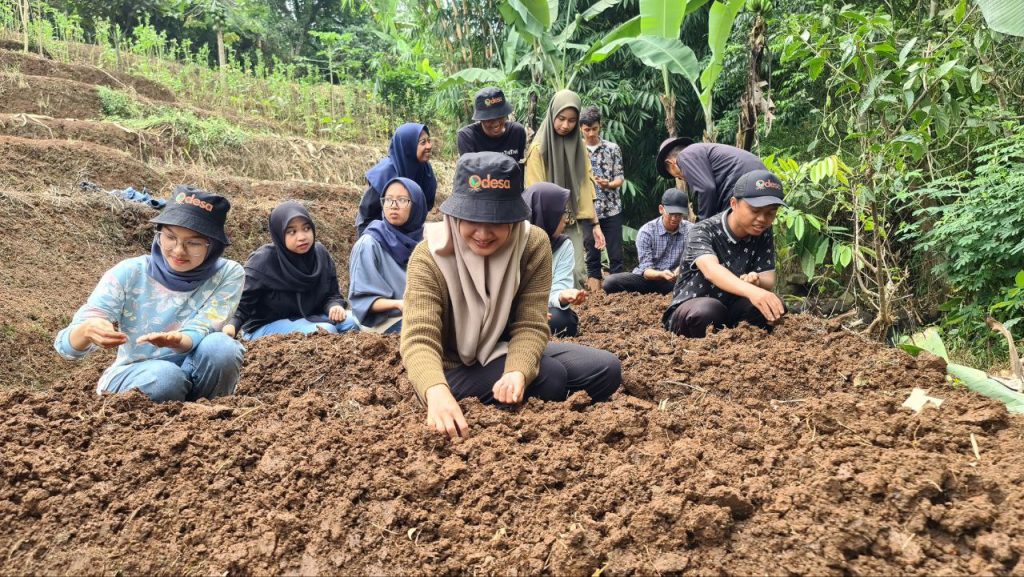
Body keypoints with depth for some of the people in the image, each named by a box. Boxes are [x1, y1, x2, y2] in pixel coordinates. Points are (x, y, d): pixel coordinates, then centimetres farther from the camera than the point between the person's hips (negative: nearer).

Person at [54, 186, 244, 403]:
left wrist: (176, 340, -46)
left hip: (192, 375, 1)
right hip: (131, 377, -1)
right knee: (163, 378, -35)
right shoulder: (129, 273, -13)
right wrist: (87, 331, -42)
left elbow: (198, 332, -22)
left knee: (220, 346, -30)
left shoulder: (228, 275, -12)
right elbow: (66, 344, -17)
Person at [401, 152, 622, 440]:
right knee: (550, 378, -27)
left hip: (506, 351, 5)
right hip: (454, 368, -5)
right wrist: (436, 391, -58)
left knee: (605, 369, -8)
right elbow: (419, 339, -36)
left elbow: (530, 325, -18)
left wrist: (518, 372, -40)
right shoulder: (429, 257, -25)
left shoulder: (534, 244, -15)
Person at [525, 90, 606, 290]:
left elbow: (585, 188, 10)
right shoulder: (539, 148, -7)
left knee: (576, 273, -2)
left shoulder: (578, 146, 9)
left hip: (573, 223, 4)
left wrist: (595, 224, 7)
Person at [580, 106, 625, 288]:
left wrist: (609, 184, -20)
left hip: (611, 210, 0)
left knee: (616, 255, 0)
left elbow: (620, 177, 1)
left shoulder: (612, 148, 2)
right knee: (592, 256, 7)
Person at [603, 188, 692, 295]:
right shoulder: (646, 232, -9)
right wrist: (661, 274, -38)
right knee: (611, 282, -27)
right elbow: (646, 269, -15)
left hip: (678, 280, 1)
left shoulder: (691, 230, -3)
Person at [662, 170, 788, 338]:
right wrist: (751, 291, -58)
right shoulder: (704, 231, -19)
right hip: (689, 310, -4)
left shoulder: (763, 235, -3)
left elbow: (768, 280, -9)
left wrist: (756, 281, -35)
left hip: (732, 309, 4)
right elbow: (711, 270, -39)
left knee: (773, 304, -25)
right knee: (708, 309, -39)